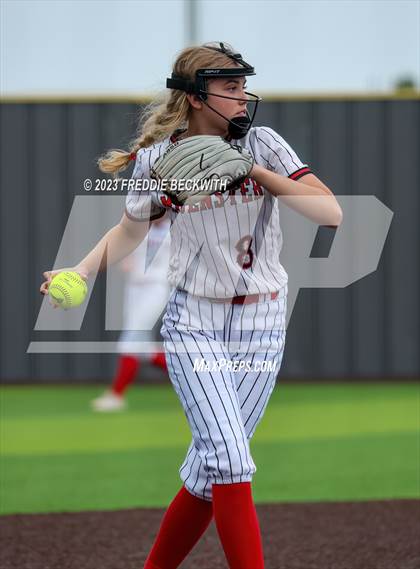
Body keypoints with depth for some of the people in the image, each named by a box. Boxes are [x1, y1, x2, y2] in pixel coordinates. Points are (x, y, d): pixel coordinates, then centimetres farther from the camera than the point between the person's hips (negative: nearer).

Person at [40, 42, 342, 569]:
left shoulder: (262, 146, -4)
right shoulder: (158, 160, -3)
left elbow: (331, 213, -11)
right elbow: (130, 229, 13)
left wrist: (264, 177, -21)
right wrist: (79, 272, 0)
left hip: (260, 327, 1)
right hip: (194, 324, -1)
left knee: (210, 469, 3)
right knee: (228, 456, -16)